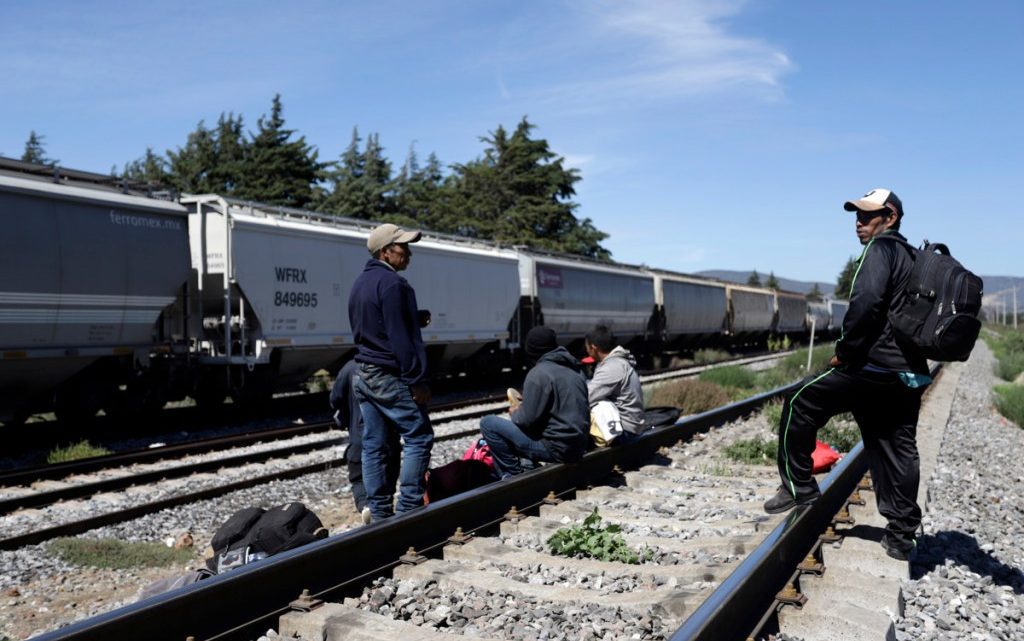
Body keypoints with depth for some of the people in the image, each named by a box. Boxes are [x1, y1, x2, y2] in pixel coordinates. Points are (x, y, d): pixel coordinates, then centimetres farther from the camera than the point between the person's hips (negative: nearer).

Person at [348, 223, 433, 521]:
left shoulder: (360, 283, 15)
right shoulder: (392, 283, -15)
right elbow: (400, 337, -20)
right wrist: (417, 381, -17)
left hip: (363, 375, 9)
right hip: (389, 377, -9)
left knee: (373, 445, 9)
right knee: (419, 437, -2)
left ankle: (379, 513, 14)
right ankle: (408, 508, -3)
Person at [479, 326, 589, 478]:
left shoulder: (539, 373, -14)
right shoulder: (573, 369, 12)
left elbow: (528, 419, -17)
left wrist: (515, 412, 5)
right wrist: (523, 407, 15)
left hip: (557, 448, -9)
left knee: (488, 423, -3)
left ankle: (513, 476, 3)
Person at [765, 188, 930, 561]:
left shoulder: (881, 248, -5)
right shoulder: (914, 259, 22)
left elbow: (866, 302, -21)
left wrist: (845, 351, -12)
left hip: (875, 364, -9)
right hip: (911, 373, 9)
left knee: (800, 406, 2)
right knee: (900, 451, 10)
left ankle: (799, 487, 6)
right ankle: (902, 536, 14)